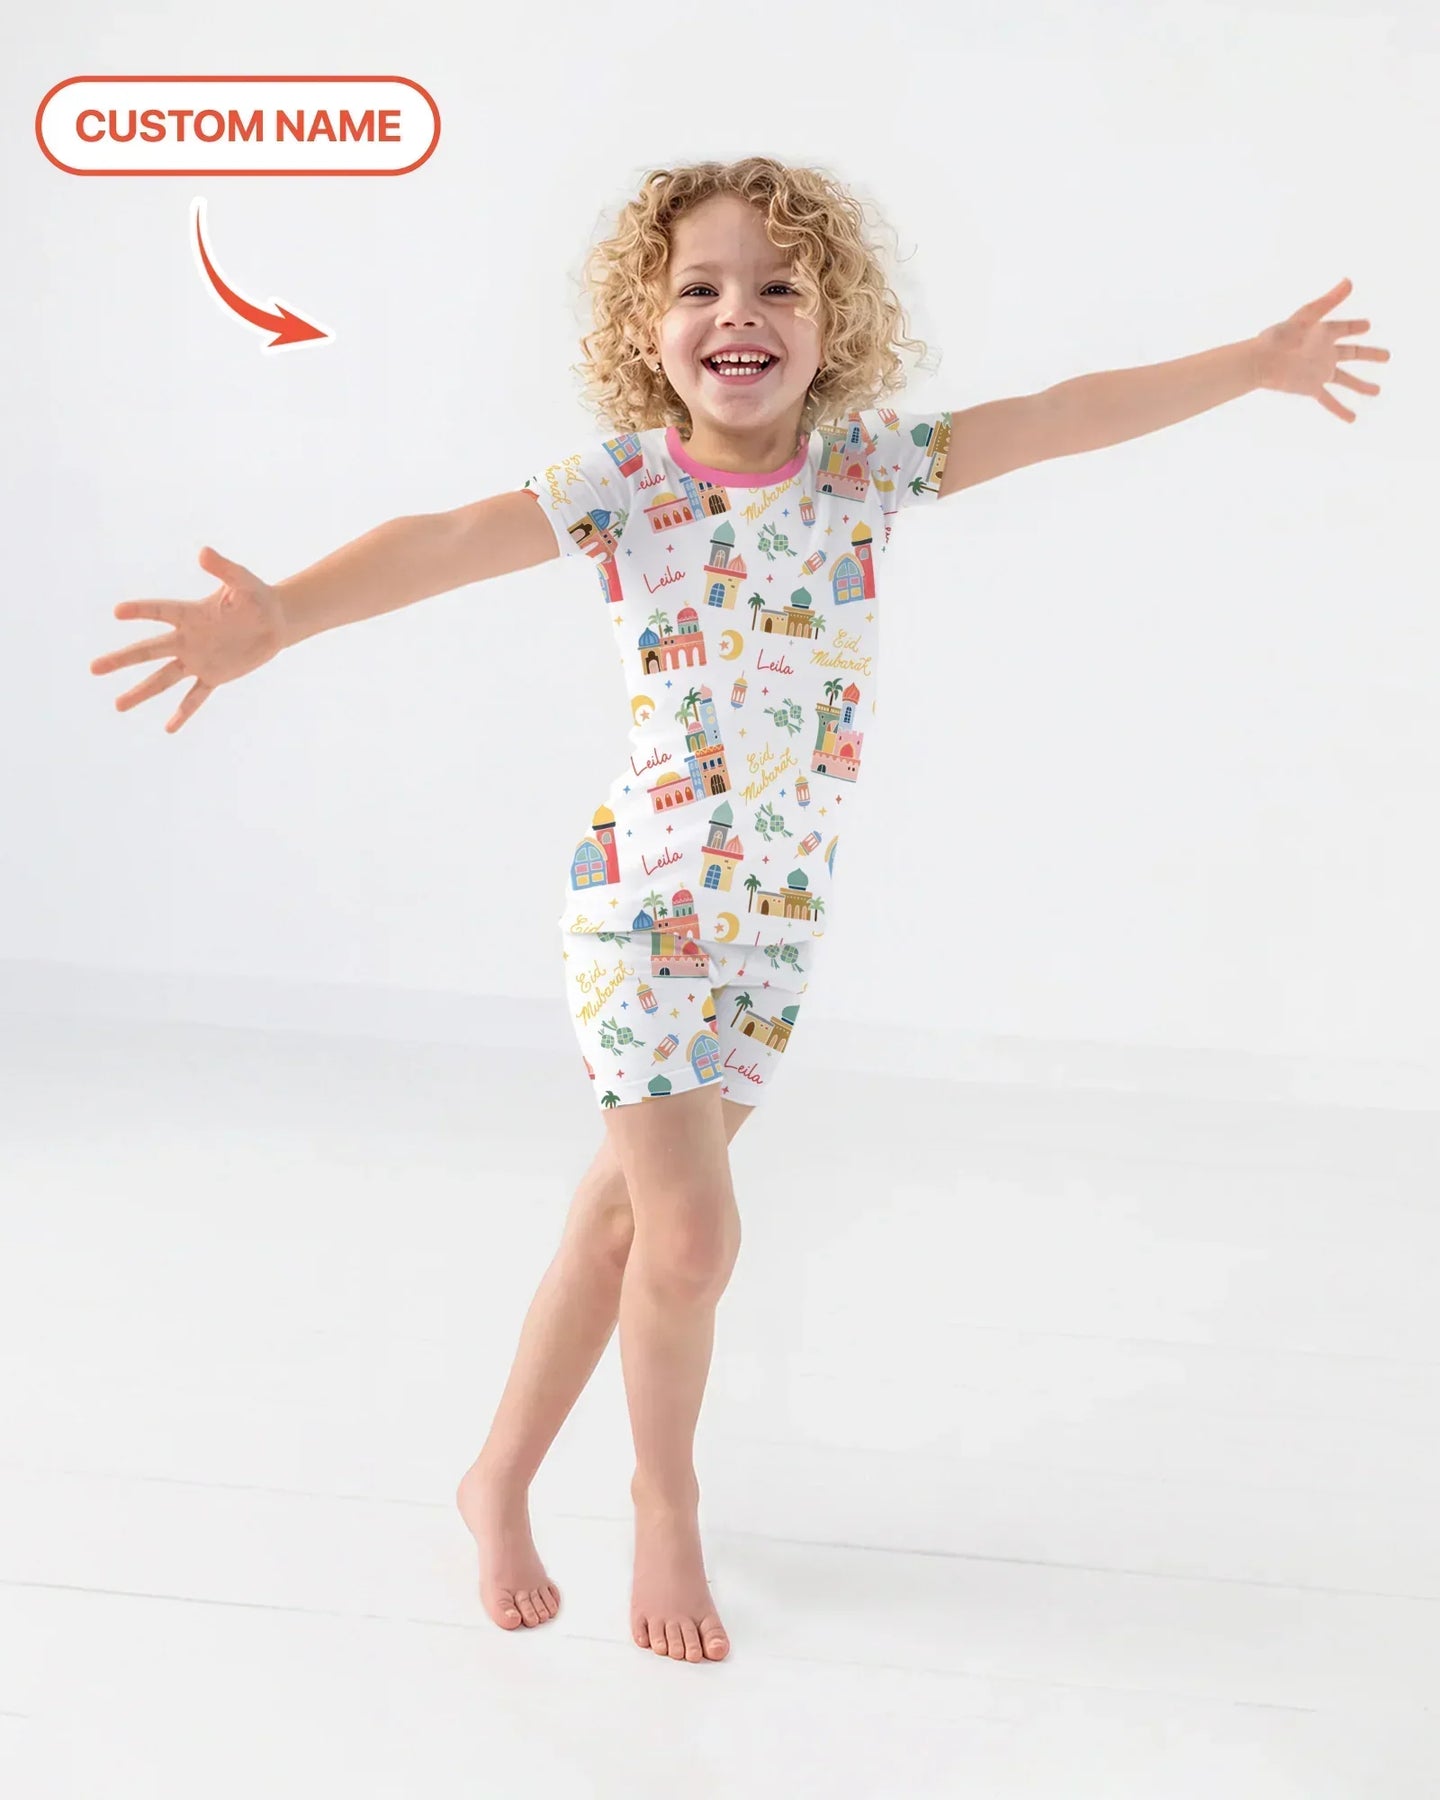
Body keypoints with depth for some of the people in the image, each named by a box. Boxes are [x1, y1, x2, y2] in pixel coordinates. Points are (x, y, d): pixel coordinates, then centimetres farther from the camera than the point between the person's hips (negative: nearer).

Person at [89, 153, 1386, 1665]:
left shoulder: (863, 462, 1)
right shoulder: (622, 484, -10)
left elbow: (1069, 415, 6)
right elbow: (446, 541, -22)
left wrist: (1249, 363, 11)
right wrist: (277, 616, -38)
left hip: (781, 916, 4)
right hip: (645, 896, -4)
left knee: (623, 1213, 12)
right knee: (693, 1231, -8)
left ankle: (499, 1482, 31)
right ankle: (664, 1505, 21)